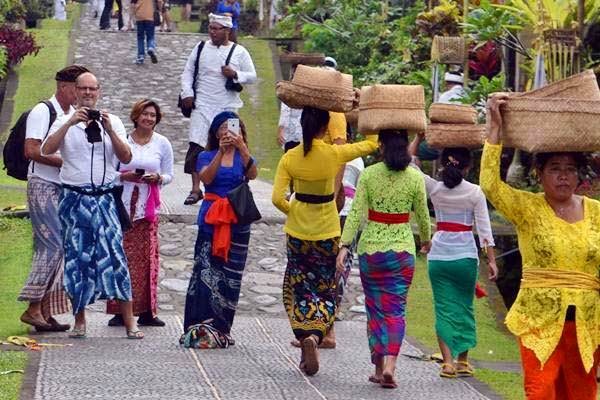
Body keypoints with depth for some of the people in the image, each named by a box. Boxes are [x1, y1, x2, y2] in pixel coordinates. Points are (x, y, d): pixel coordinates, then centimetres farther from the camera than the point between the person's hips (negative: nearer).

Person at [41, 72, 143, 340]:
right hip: (74, 197, 0)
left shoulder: (112, 122, 10)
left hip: (104, 197, 0)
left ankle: (129, 322, -8)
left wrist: (109, 130, -12)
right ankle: (79, 320, 12)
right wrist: (71, 123, -20)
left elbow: (126, 158, 0)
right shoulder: (64, 122, 5)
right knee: (76, 257, 2)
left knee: (114, 252, -9)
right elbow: (46, 150, -12)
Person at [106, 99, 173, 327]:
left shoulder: (162, 144, 9)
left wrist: (158, 178, -7)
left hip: (149, 206, 2)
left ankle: (146, 311, 2)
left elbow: (169, 175, 13)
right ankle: (119, 311, -2)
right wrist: (124, 176, -11)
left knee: (147, 256, -2)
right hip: (123, 204, -2)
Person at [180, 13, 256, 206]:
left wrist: (235, 74, -14)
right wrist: (187, 93, -4)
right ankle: (195, 189, -8)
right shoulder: (201, 48, 5)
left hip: (227, 107, 0)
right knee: (196, 145, -11)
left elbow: (252, 76, 4)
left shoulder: (239, 52, 1)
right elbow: (188, 72, 9)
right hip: (202, 105, 0)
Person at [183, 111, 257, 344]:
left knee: (231, 276, 1)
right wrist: (221, 151, -24)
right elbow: (206, 178, -13)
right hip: (211, 219, -2)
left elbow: (252, 174, -12)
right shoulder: (206, 157, 7)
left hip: (237, 220, 2)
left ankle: (222, 328, 8)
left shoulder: (243, 157, 10)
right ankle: (204, 326, -11)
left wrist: (241, 148, -26)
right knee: (206, 270, -11)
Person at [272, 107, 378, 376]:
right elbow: (372, 144, 1)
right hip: (327, 231, -1)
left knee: (299, 287, 14)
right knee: (325, 289, 10)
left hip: (298, 232, 1)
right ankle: (315, 335, -13)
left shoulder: (289, 158, -8)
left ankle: (305, 335, -3)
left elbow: (277, 198, -12)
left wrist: (292, 212, 7)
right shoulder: (335, 155, -12)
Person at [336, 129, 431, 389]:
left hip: (370, 249, 0)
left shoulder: (369, 174, -7)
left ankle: (379, 368, 15)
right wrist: (426, 239, 24)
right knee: (395, 309, 4)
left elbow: (356, 213, -12)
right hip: (402, 250, 0)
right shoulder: (415, 178, -4)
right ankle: (390, 365, -13)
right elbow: (422, 215, 6)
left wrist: (345, 245, -10)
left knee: (375, 308, 12)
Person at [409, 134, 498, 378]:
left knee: (444, 308, 2)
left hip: (439, 256, 1)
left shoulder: (434, 188, -3)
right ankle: (463, 361, 18)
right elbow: (484, 229, -6)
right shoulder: (475, 192, -6)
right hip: (466, 257, -1)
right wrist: (491, 260, -2)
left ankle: (448, 361, -9)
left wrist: (419, 137, 15)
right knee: (464, 307, 13)